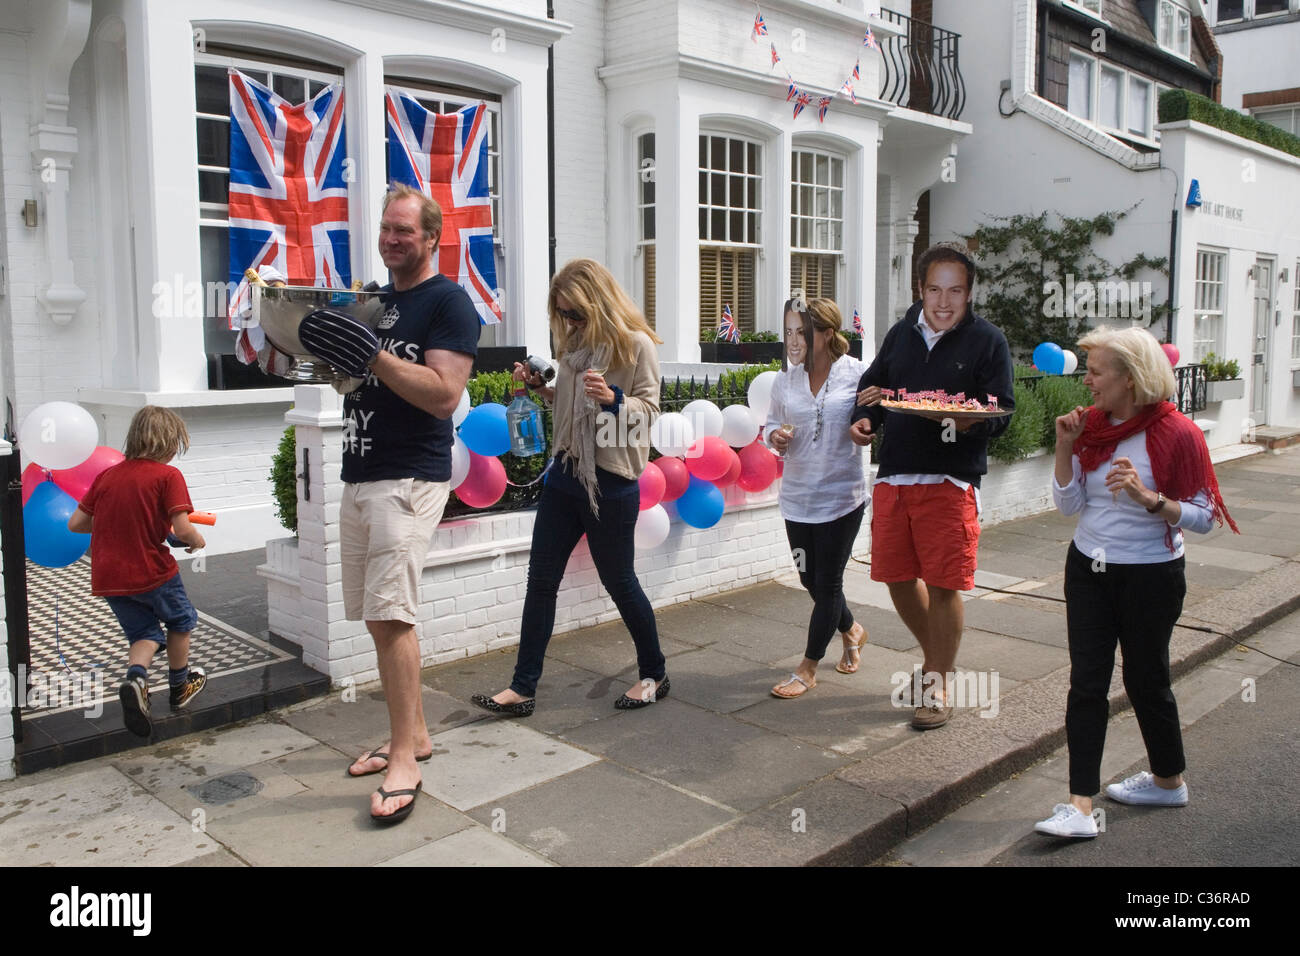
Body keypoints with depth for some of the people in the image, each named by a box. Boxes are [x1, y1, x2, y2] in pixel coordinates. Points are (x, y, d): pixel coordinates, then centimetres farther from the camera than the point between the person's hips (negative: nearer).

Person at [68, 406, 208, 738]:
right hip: (152, 571, -5)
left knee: (145, 632, 18)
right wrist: (197, 541, 3)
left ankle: (135, 677, -12)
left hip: (108, 578, 5)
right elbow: (181, 529, -19)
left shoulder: (106, 476, 7)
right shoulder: (168, 476, -10)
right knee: (180, 621, 21)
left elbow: (75, 523, 8)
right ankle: (180, 687, 35)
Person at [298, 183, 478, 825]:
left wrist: (372, 356, -23)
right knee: (378, 617, 10)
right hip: (359, 476, 8)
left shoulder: (449, 303, -6)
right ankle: (413, 733, 23)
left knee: (390, 613, -14)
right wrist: (327, 352, 7)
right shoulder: (375, 300, 20)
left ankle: (404, 764, -7)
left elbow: (443, 394, -17)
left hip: (410, 479, -8)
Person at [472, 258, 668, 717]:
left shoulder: (636, 344, -10)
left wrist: (615, 399, -28)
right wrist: (542, 389, 4)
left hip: (612, 481, -7)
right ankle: (523, 688, 13)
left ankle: (654, 675, 27)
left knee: (619, 580, 6)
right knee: (541, 580, 6)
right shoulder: (576, 342, 11)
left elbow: (650, 409, -10)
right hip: (565, 471, 7)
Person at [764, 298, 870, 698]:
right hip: (797, 495, 5)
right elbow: (772, 422, 15)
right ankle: (851, 630, 44)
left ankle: (807, 668, 18)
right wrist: (775, 436, -7)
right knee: (810, 579, 15)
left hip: (841, 496, -5)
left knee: (827, 582, 4)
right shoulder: (785, 379, 2)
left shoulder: (857, 374, -10)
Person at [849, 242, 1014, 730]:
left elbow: (1002, 410, -5)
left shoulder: (988, 341, -1)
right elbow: (872, 383, 21)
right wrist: (863, 419, 0)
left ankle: (940, 683, 17)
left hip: (951, 479, -4)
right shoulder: (902, 333, 12)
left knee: (943, 584, -1)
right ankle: (934, 657, 35)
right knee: (898, 578, 11)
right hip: (894, 474, 5)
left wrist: (970, 421, -27)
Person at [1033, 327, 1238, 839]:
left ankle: (1170, 780, 36)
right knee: (1086, 682, 0)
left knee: (1145, 679, 11)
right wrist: (1065, 447, -12)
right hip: (1088, 567, 5)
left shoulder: (1176, 433, -15)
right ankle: (1080, 805, 4)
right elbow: (1068, 505, 0)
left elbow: (1204, 517, -13)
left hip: (1150, 575, -5)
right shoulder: (1090, 424, 1)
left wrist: (1148, 498, -28)